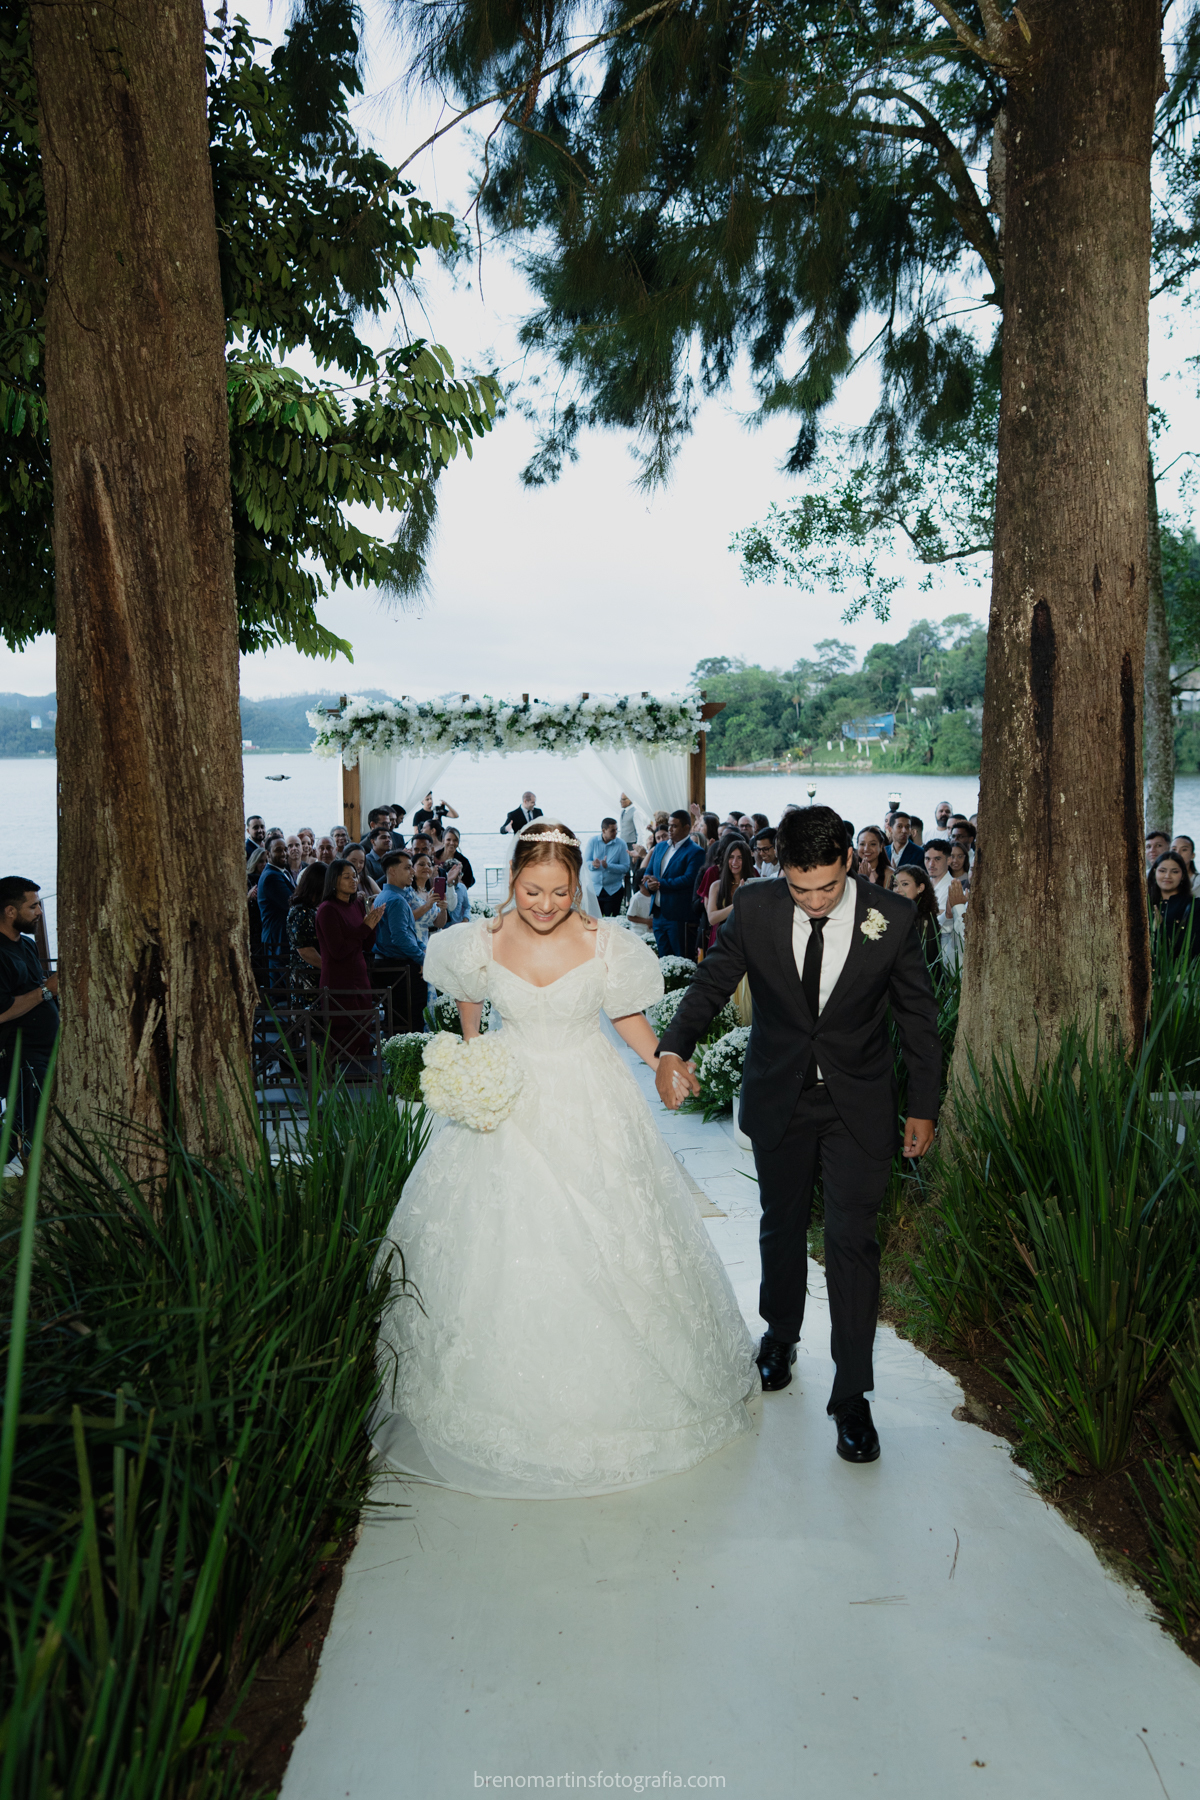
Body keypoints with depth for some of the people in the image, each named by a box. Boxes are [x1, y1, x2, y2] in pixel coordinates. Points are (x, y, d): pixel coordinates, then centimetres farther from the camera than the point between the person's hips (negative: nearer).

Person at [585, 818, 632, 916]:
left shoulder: (621, 843, -3)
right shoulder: (593, 841, 1)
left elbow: (625, 867, -8)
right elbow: (586, 862, -2)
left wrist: (607, 866, -21)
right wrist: (593, 864, -25)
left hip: (613, 890, -1)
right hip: (594, 889, 1)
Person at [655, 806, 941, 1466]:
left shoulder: (892, 916, -15)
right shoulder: (754, 907, -13)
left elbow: (918, 1015, -4)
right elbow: (710, 982, -7)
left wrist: (924, 1108, 1)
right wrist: (673, 1048, -27)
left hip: (858, 1107, -2)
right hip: (779, 1099, 2)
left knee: (851, 1243, -4)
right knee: (782, 1225, 20)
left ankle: (852, 1396, 10)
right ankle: (780, 1334, 46)